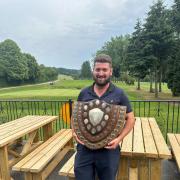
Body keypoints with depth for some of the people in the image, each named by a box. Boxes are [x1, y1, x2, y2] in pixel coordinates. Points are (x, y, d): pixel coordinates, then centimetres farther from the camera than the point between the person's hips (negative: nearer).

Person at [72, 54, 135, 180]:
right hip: (84, 148, 2)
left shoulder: (119, 94, -4)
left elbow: (130, 119, -1)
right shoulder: (84, 93, 2)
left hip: (108, 150, -1)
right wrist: (74, 132, -6)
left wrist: (119, 138, -13)